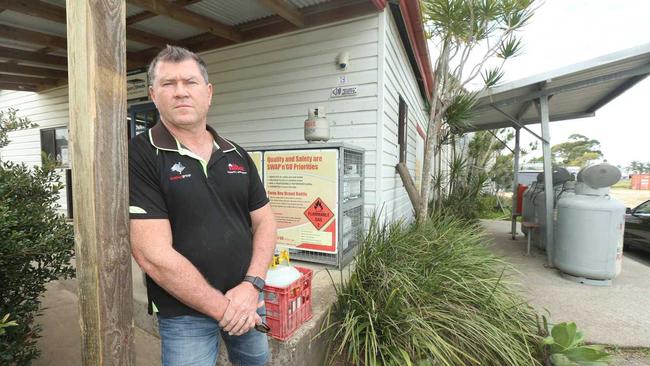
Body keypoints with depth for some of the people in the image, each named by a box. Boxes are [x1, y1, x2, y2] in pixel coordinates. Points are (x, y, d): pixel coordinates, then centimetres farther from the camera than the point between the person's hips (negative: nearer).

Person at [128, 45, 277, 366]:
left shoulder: (237, 155, 2)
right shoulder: (138, 156, -13)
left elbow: (264, 221, 3)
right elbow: (154, 256, -19)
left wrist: (251, 285, -11)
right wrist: (222, 307, -15)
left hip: (247, 300, 6)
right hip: (184, 315, -5)